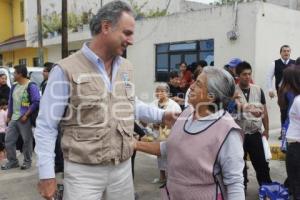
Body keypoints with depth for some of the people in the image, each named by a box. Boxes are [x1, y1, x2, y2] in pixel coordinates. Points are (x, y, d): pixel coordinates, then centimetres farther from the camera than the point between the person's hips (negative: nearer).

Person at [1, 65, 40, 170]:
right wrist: (9, 116, 18)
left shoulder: (31, 86, -11)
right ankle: (12, 161, 22)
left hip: (25, 119, -8)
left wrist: (26, 115, -19)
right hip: (13, 118, 8)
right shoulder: (14, 87, 14)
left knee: (27, 141, 1)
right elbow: (11, 102, 21)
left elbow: (36, 102, -18)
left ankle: (27, 162, 15)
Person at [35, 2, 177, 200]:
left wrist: (161, 115, 12)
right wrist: (47, 174, -10)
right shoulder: (66, 70, -12)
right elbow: (46, 127, -9)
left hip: (123, 168, 6)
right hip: (83, 171, -5)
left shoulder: (127, 68, 7)